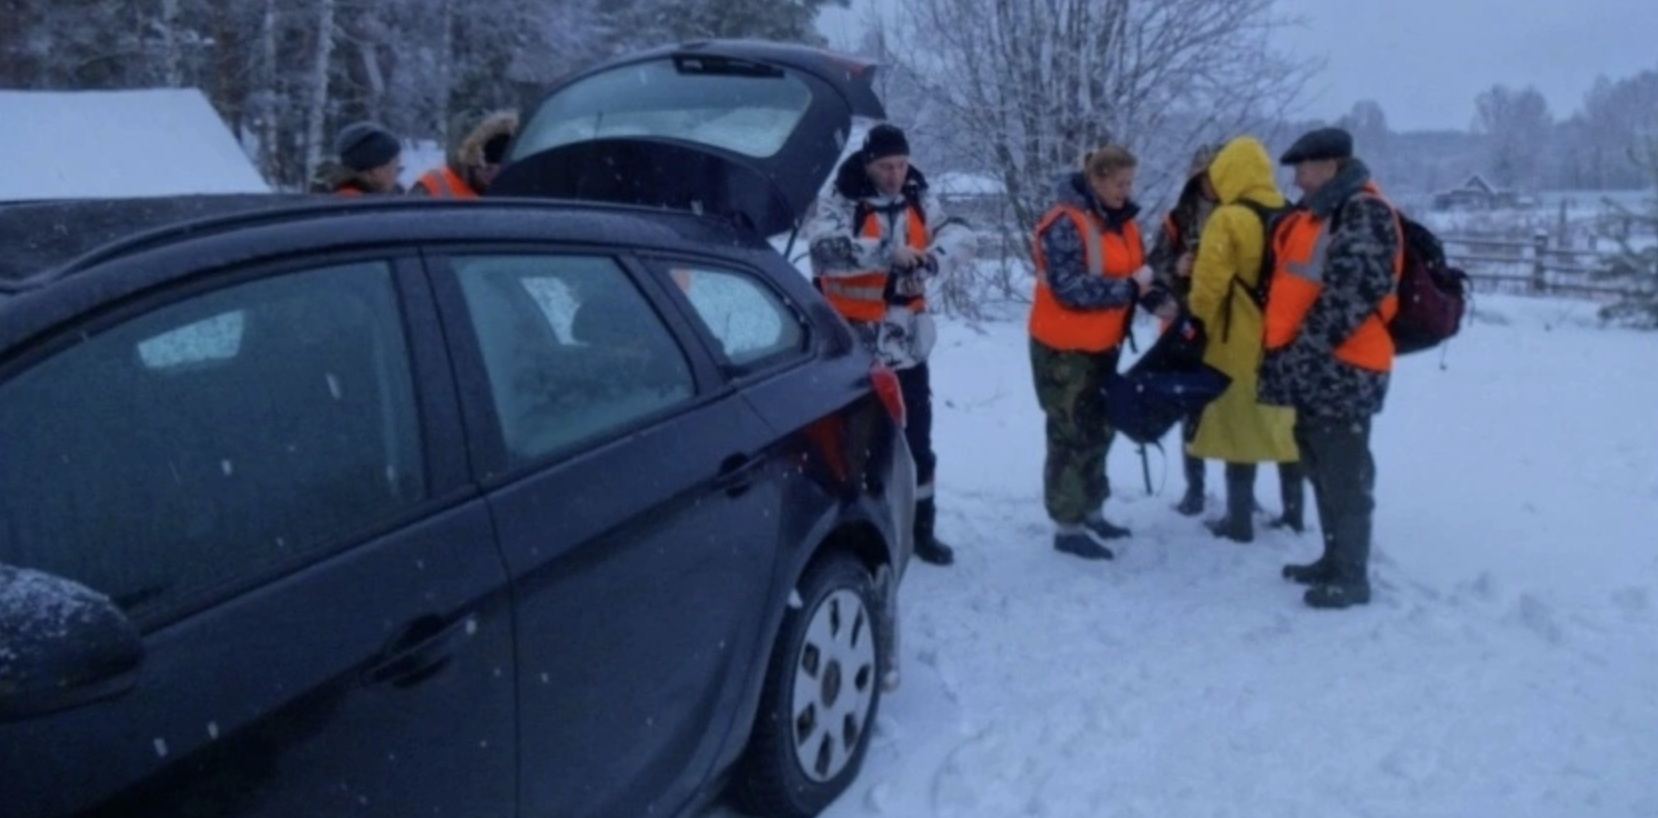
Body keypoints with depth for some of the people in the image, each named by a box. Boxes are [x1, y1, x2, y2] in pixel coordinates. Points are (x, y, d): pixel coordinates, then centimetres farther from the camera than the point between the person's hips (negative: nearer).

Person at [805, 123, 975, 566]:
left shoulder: (919, 199, 4)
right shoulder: (839, 201, -13)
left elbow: (958, 235, -6)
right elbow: (824, 247, -30)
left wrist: (929, 260, -26)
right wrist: (885, 252, -37)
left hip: (906, 342, 5)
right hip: (853, 344, -5)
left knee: (916, 438, 12)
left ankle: (921, 528, 26)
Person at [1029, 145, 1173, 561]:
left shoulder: (1120, 220, 7)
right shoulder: (1065, 222, -20)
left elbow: (1133, 272, 13)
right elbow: (1070, 288, -27)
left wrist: (1157, 299, -7)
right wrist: (1129, 287, -26)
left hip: (1102, 344, 9)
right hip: (1064, 347, -9)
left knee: (1098, 429, 17)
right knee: (1072, 434, -3)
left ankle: (1090, 512, 31)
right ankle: (1068, 526, 7)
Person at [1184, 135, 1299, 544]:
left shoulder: (1228, 220, -15)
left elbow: (1209, 284, -15)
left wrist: (1199, 324, 0)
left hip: (1240, 343, -6)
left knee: (1240, 427, 3)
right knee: (1287, 425, 16)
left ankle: (1239, 520, 9)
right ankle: (1294, 510, 26)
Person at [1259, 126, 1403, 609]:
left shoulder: (1365, 213, -13)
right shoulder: (1317, 213, 18)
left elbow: (1351, 292, -22)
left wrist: (1303, 350, -21)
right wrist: (1282, 350, 16)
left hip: (1342, 368, -10)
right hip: (1314, 366, 10)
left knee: (1344, 475, -3)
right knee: (1320, 469, 17)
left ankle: (1351, 576, 6)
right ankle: (1334, 560, 29)